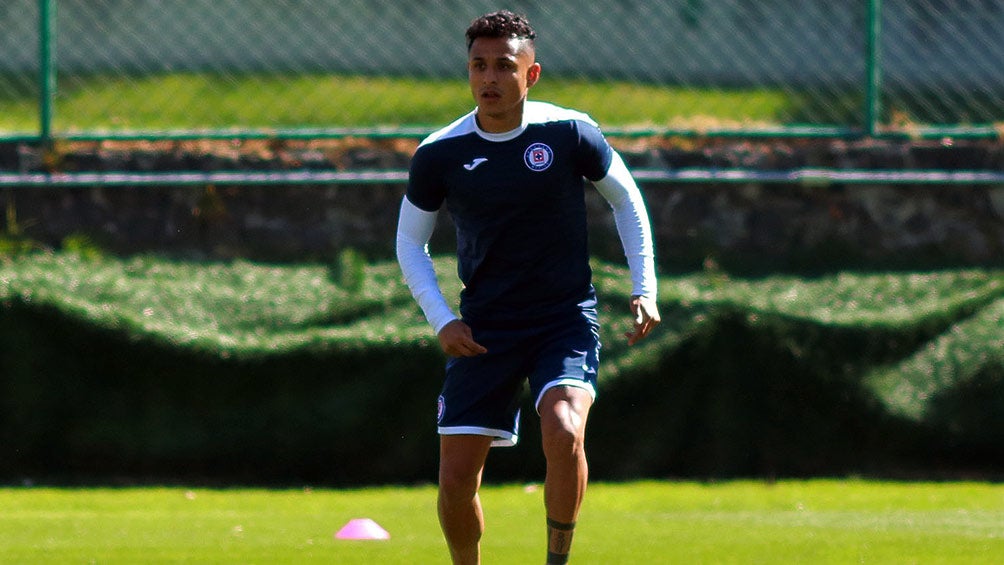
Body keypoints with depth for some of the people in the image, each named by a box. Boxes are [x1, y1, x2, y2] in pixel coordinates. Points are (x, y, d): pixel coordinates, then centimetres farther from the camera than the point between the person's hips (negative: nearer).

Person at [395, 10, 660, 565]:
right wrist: (442, 320, -4)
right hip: (483, 328, 2)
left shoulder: (569, 133, -7)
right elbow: (410, 242, 9)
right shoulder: (439, 154, -5)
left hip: (567, 318, -2)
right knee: (456, 478, -5)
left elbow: (626, 200, 10)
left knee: (563, 432, -29)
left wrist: (644, 290, 3)